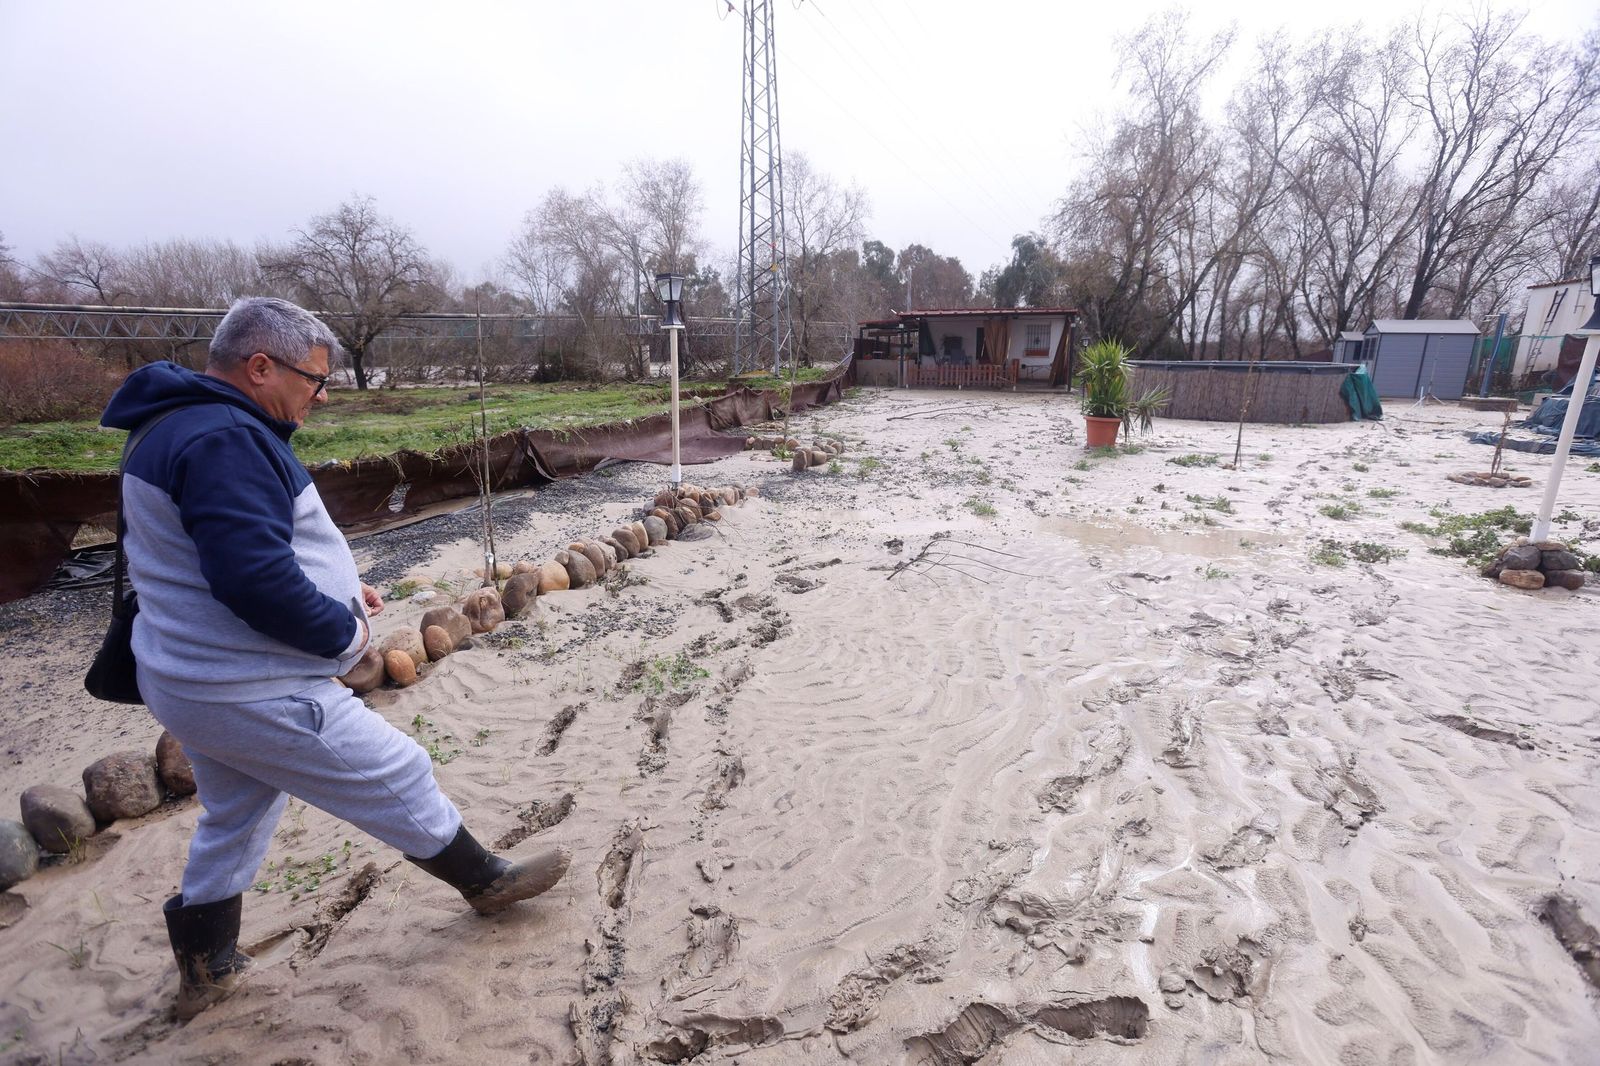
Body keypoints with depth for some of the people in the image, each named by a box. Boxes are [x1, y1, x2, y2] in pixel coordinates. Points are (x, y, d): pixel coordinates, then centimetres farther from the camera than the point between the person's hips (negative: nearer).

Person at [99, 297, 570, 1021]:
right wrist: (344, 631, -17)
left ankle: (205, 969, 43)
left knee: (234, 818, 26)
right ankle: (485, 881, 25)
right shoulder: (225, 439, -24)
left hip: (192, 682, 10)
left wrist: (337, 592, 8)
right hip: (257, 697, -10)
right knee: (399, 780, 5)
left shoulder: (182, 426, 11)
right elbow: (256, 577, -33)